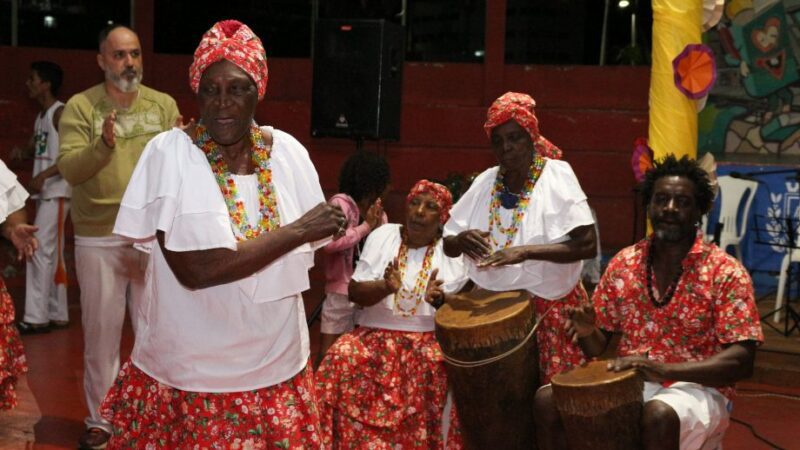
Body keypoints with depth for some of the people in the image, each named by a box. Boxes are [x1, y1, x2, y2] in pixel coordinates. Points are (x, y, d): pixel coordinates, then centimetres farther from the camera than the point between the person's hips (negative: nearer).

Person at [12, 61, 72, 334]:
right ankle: (58, 315, 16)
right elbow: (34, 148, 26)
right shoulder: (41, 116, 17)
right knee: (52, 253, 11)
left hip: (57, 192, -9)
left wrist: (43, 175, -22)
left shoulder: (60, 113, -10)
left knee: (40, 251, -13)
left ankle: (36, 317, -13)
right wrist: (21, 152, 3)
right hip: (44, 192, 9)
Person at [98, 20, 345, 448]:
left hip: (278, 370, 3)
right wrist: (297, 230, -20)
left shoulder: (288, 152, -2)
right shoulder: (169, 153, -13)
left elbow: (317, 249, 8)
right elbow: (193, 269, -23)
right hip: (186, 377, -3)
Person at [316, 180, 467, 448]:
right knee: (344, 356, -27)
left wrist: (440, 299, -22)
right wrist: (386, 287, -21)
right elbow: (355, 292, 0)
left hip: (429, 337, -1)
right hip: (376, 333, 1)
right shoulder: (382, 236, 4)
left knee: (437, 365, -33)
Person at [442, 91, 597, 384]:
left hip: (551, 309, -4)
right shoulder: (485, 183, 3)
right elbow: (448, 247, 6)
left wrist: (526, 251, -28)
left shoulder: (556, 176, -9)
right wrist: (461, 239, -17)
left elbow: (588, 245, -18)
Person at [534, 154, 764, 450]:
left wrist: (665, 370, -28)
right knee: (549, 399, -19)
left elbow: (741, 361, -16)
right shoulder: (623, 264, 5)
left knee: (658, 415, -37)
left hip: (696, 388, -4)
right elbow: (597, 346, 12)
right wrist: (587, 331, -14)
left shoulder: (725, 272, -8)